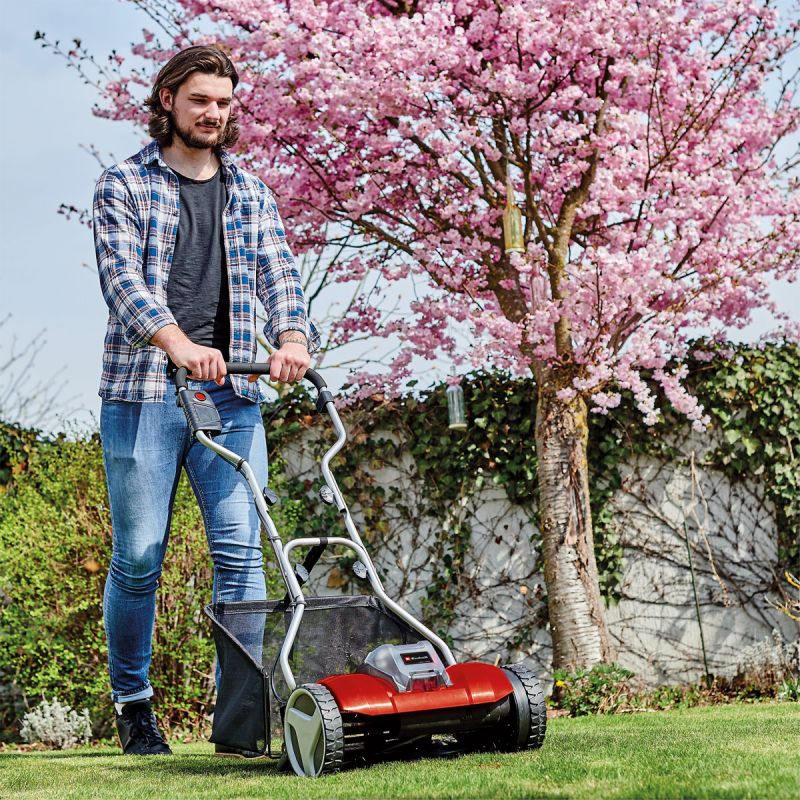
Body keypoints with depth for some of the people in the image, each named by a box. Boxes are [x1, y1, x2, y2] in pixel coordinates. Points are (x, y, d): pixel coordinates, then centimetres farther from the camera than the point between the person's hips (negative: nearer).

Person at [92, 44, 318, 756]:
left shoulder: (250, 193, 18)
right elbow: (123, 277, -9)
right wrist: (179, 343, -27)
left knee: (241, 550, -5)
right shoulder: (124, 186, 6)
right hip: (143, 391, -3)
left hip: (232, 395, 3)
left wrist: (292, 335, -17)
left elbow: (278, 272, 5)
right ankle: (133, 702, 17)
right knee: (139, 558, 0)